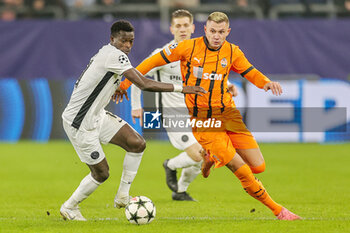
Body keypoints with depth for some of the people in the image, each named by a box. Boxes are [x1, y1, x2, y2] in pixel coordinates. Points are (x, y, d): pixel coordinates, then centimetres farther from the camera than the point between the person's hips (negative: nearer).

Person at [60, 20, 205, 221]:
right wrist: (180, 88, -27)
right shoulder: (114, 55, -24)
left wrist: (115, 86, 35)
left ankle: (122, 196, 7)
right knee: (101, 173, -1)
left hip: (97, 116, 10)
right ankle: (69, 208, 22)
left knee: (137, 144, -3)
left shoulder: (107, 53, 7)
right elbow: (144, 84, -30)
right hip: (79, 124, -10)